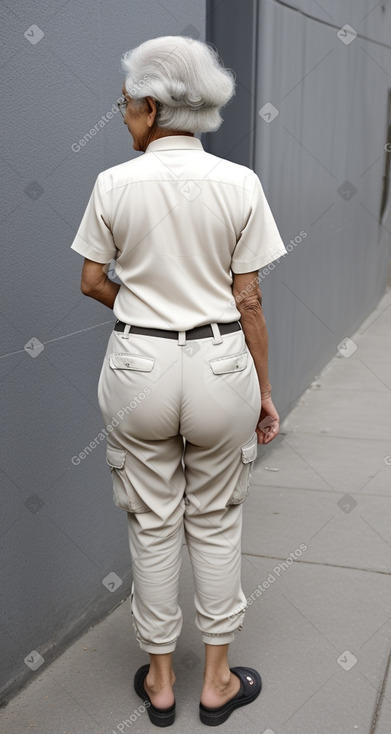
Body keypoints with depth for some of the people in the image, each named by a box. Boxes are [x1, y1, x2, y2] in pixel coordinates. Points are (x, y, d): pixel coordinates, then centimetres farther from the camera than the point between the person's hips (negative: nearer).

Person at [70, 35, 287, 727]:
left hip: (139, 365, 0)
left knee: (153, 525, 15)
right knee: (216, 524, 16)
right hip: (220, 366, 0)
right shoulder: (240, 183, -7)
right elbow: (248, 299, -5)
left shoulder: (115, 184, -7)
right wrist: (263, 388, 4)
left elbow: (92, 281, 3)